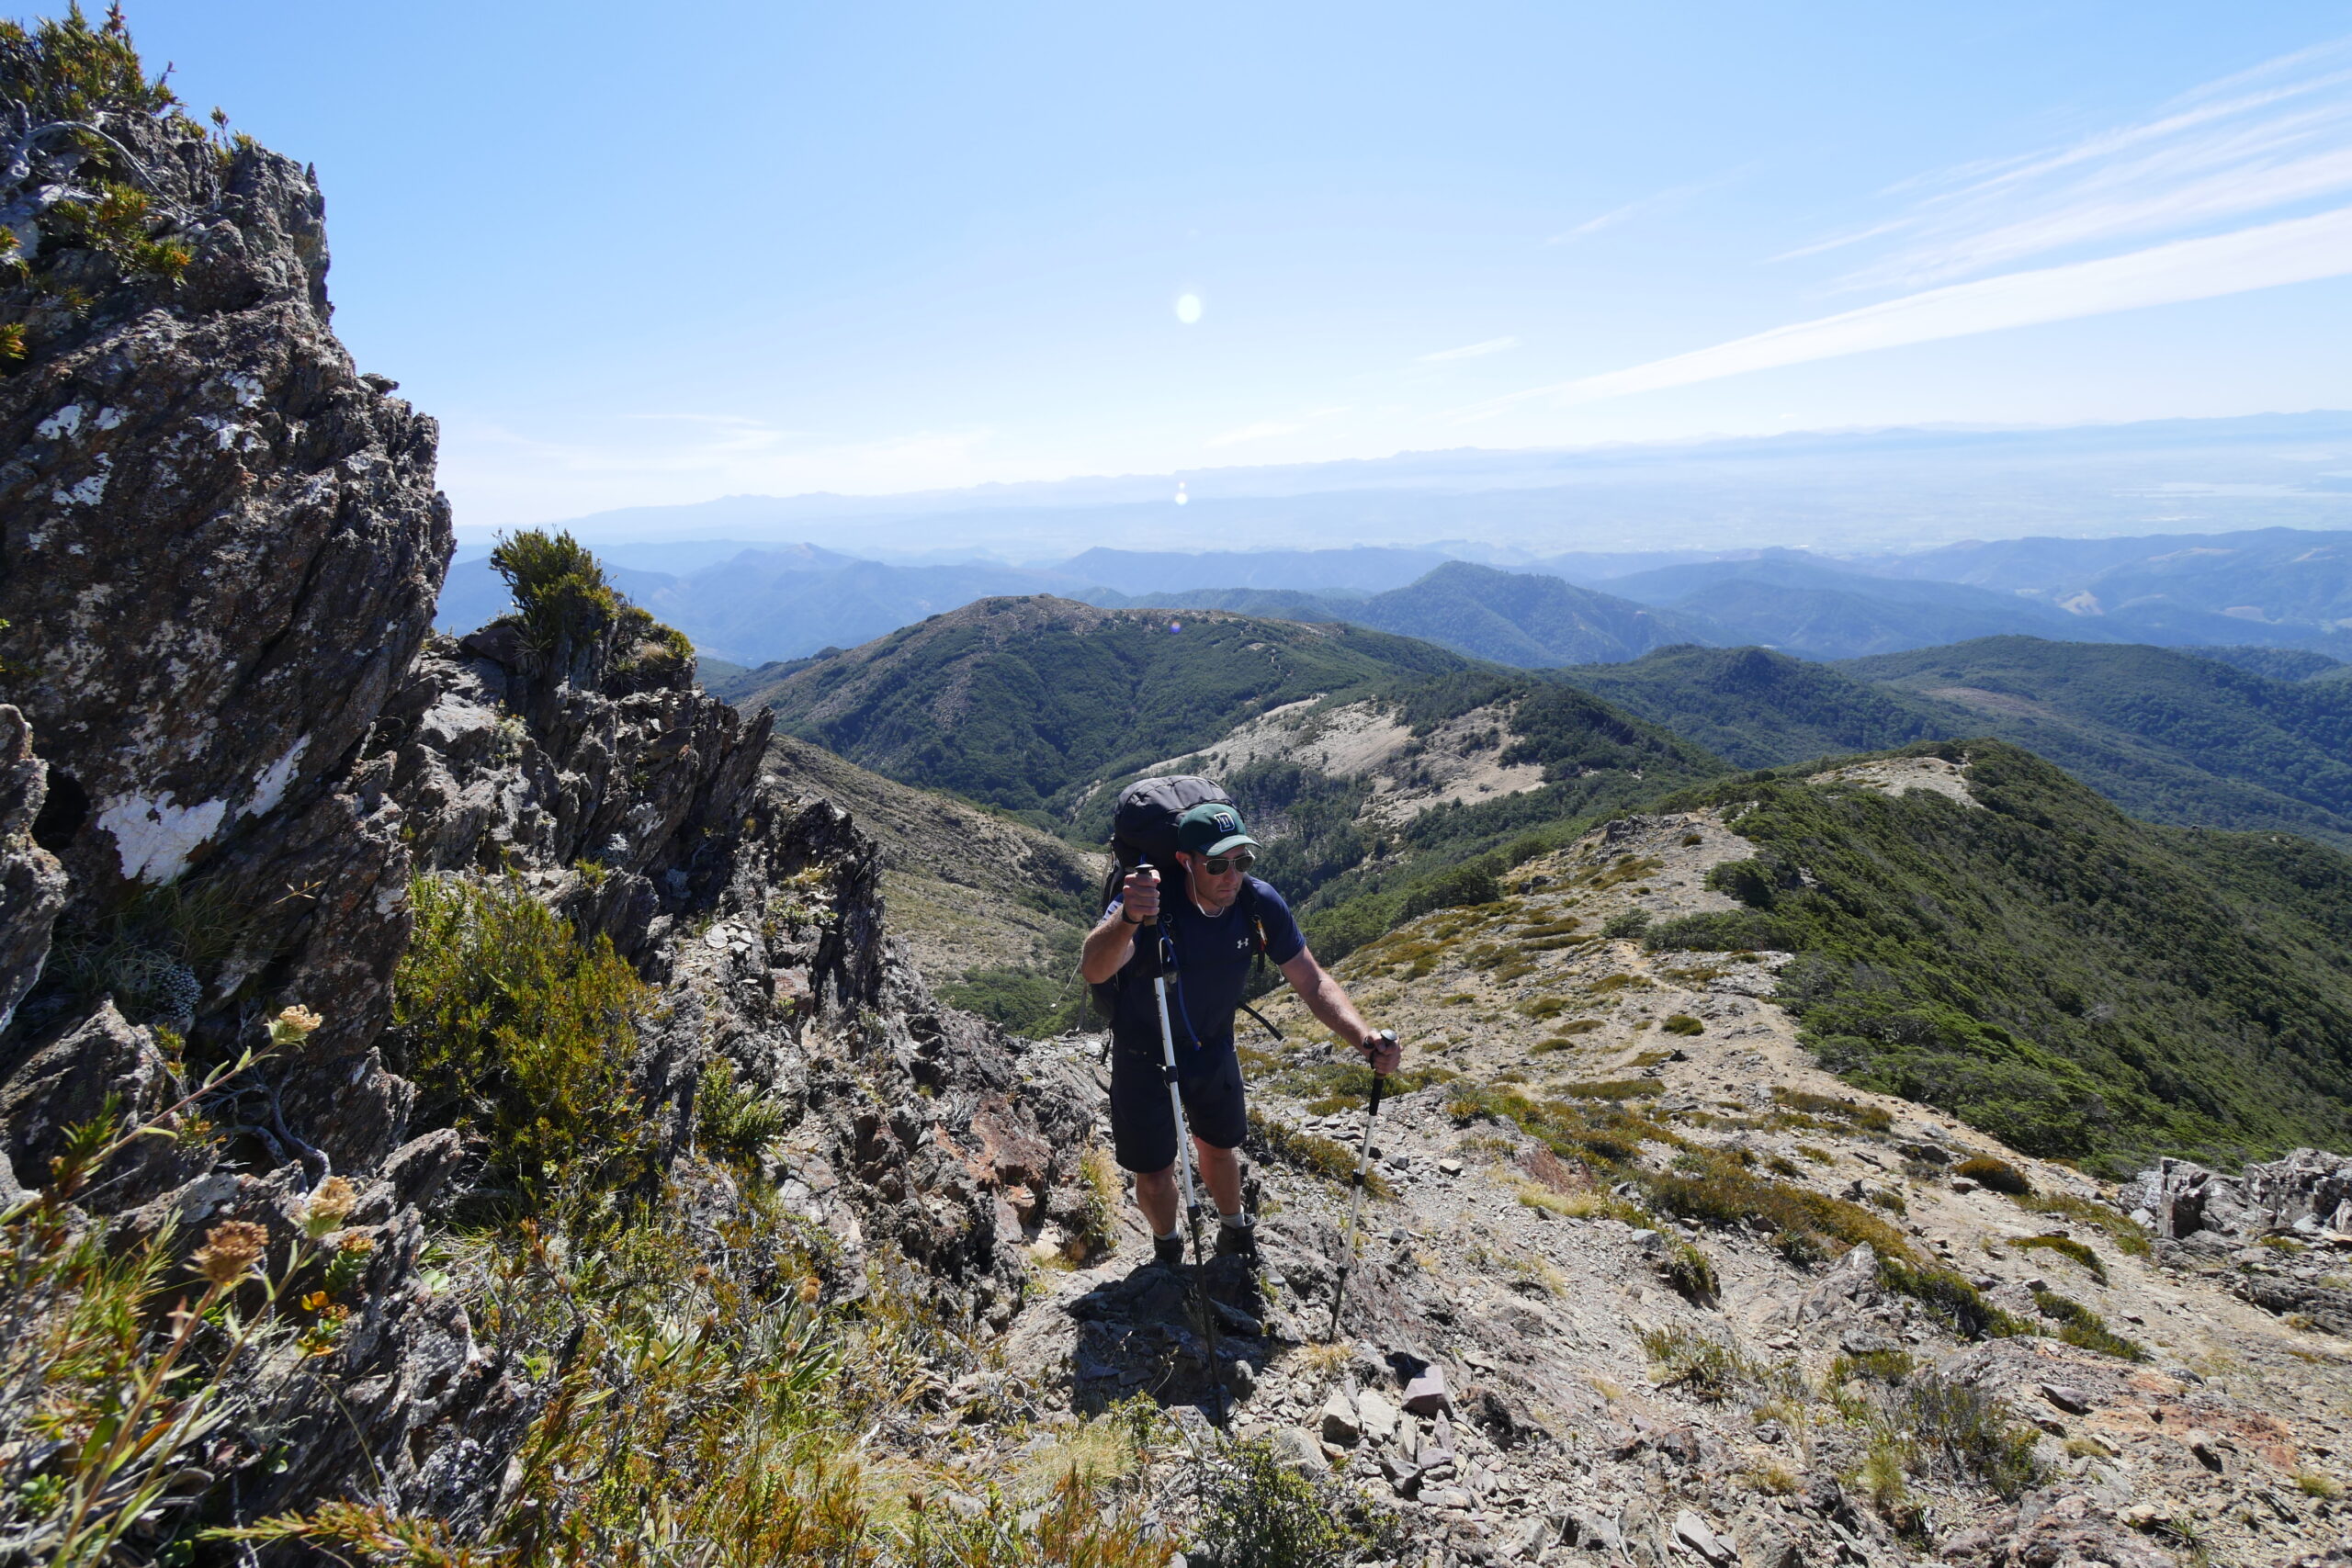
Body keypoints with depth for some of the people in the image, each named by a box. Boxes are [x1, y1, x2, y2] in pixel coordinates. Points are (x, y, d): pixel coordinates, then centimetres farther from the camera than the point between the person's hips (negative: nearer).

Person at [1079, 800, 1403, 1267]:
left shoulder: (1259, 903, -22)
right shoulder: (1152, 897, -35)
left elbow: (1311, 981, -15)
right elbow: (1093, 970, -51)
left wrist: (1364, 1037, -31)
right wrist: (1127, 920, -73)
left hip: (1213, 1047, 3)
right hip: (1144, 1053, -3)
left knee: (1218, 1148, 24)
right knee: (1154, 1174, 10)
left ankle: (1233, 1231, 55)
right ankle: (1167, 1247, 45)